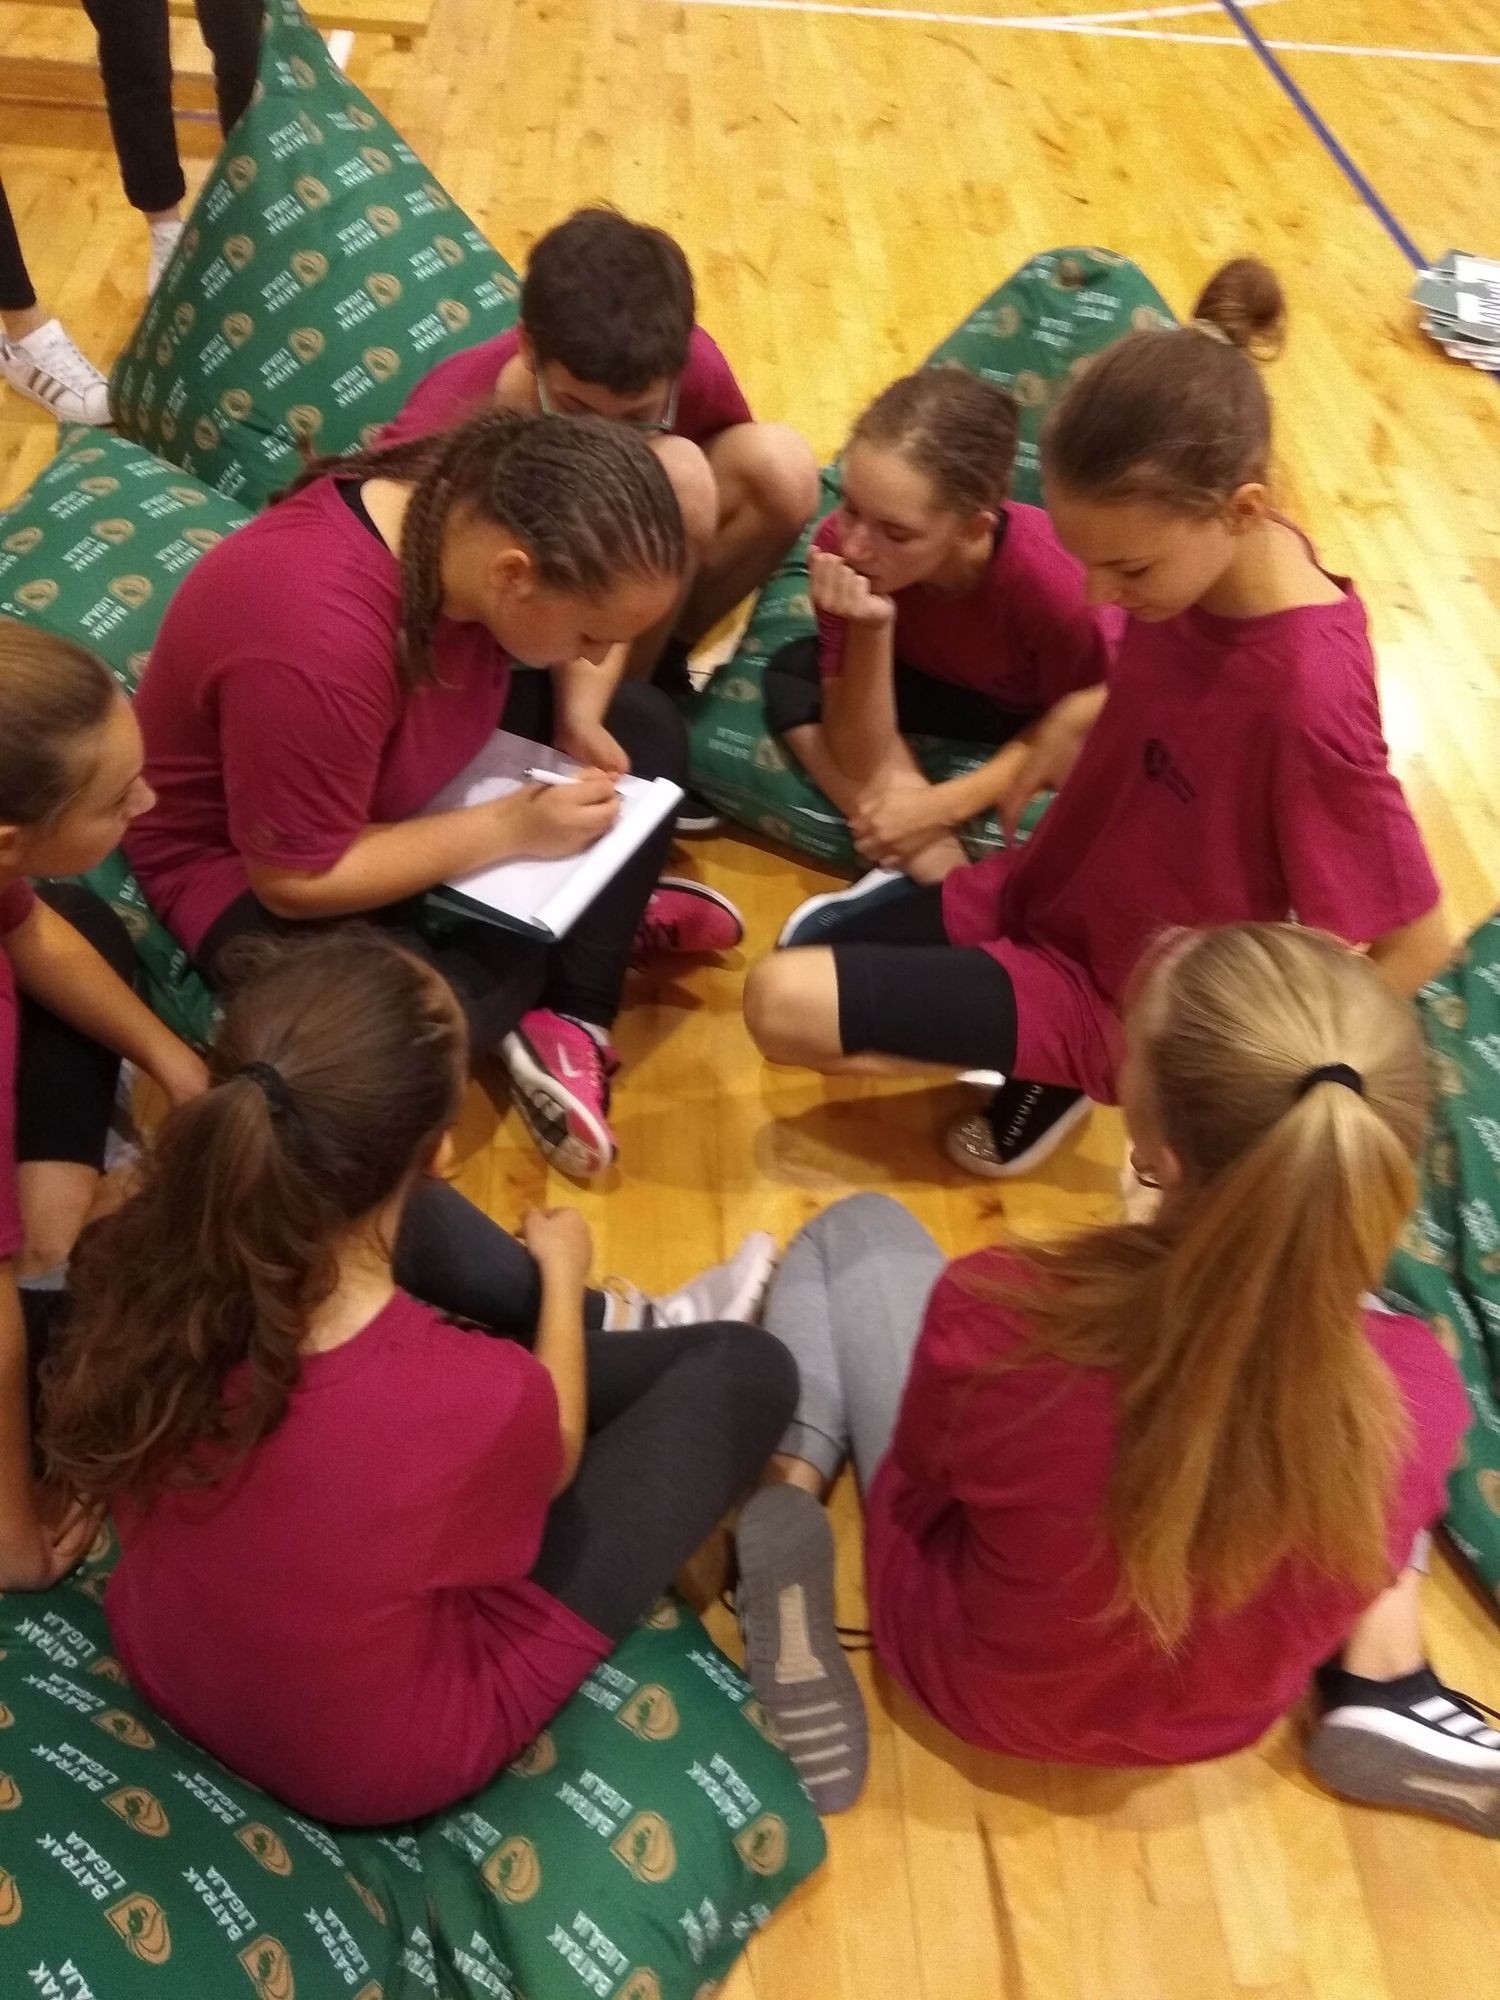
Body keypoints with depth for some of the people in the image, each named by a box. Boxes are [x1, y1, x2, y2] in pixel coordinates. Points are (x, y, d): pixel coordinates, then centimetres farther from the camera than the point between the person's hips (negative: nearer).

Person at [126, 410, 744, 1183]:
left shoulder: (476, 503, -18)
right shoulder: (317, 646, -40)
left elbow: (579, 631, 3)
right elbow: (297, 881, -31)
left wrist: (581, 719, -16)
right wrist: (512, 827, -29)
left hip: (414, 769, 8)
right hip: (244, 855, -7)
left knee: (647, 728, 1)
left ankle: (569, 1018, -5)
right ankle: (604, 919, -1)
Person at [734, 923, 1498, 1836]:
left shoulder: (994, 1317, -39)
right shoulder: (1412, 1388, -32)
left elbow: (918, 1486, -16)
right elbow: (1371, 1540, -6)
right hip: (1227, 1716, 2)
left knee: (855, 1230, 15)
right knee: (1356, 1306, 19)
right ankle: (1386, 1692, 14)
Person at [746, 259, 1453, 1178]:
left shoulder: (1308, 694, -35)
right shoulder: (1205, 554, -14)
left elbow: (1419, 939, -24)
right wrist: (1083, 713, -5)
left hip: (1114, 992, -7)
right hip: (1044, 888, 7)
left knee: (785, 1006, -15)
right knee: (801, 949, 15)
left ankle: (1064, 1064, -2)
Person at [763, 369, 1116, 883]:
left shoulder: (1048, 580, -37)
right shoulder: (839, 547, -29)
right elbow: (859, 763, -27)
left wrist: (942, 805, -27)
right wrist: (871, 629, -42)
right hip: (945, 686, 3)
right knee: (793, 674, -19)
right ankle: (940, 875, -23)